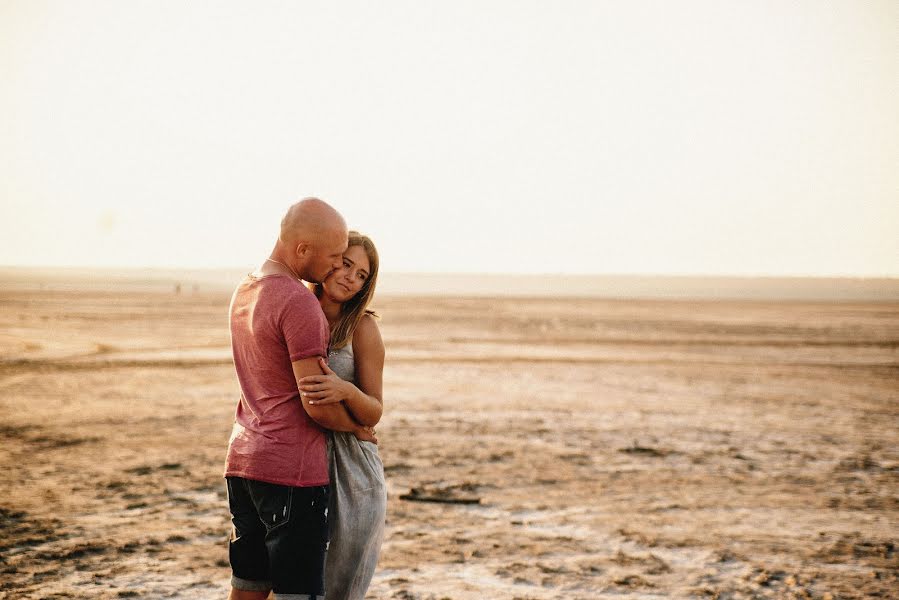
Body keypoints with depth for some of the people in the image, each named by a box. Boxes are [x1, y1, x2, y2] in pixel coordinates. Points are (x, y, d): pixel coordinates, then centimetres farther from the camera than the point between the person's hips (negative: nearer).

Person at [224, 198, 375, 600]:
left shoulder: (245, 291, 11)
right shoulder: (300, 304, -18)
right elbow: (316, 406, -18)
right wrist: (357, 427, 1)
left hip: (242, 460, 9)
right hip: (292, 470, -9)